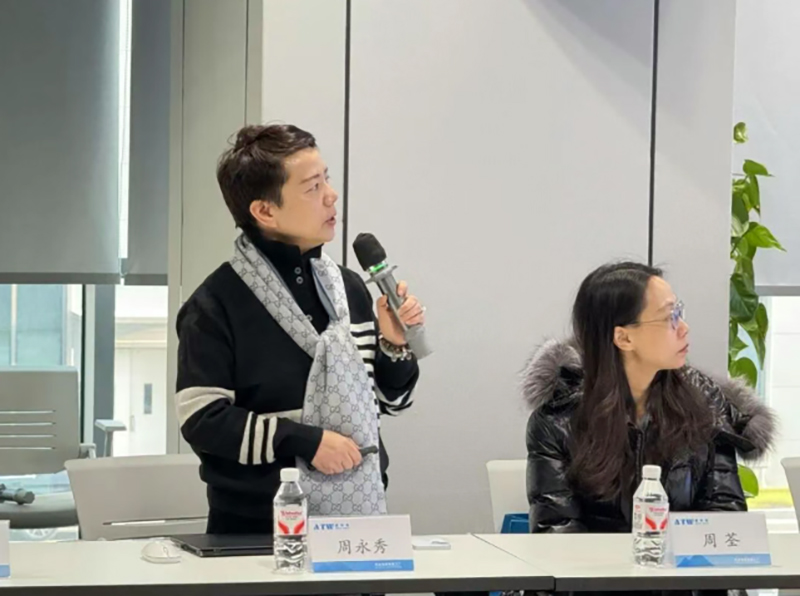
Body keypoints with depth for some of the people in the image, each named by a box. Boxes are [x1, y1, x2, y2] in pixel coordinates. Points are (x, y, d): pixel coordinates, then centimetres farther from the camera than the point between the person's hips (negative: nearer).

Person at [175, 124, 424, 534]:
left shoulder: (349, 289, 6)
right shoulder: (217, 304, -11)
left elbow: (387, 401, 13)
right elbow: (201, 418, -16)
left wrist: (394, 346, -7)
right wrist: (305, 441, -21)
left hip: (354, 513, 5)